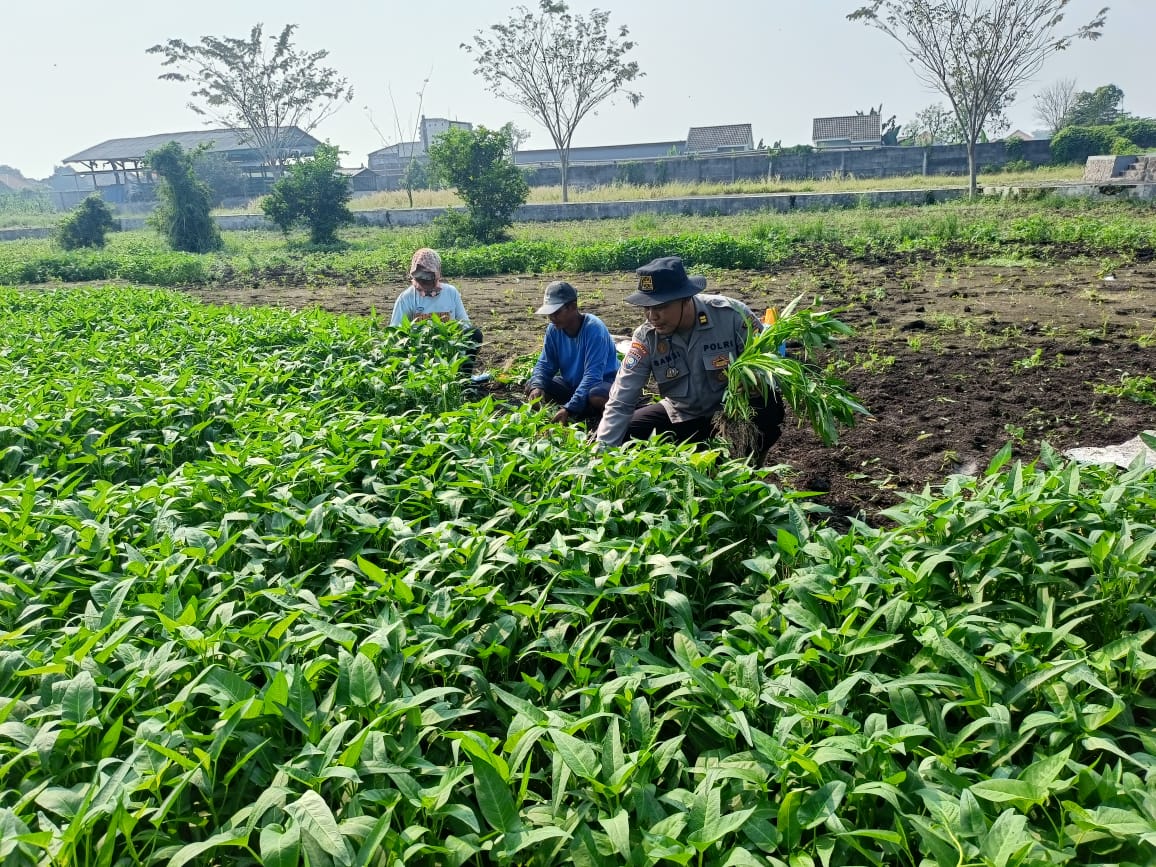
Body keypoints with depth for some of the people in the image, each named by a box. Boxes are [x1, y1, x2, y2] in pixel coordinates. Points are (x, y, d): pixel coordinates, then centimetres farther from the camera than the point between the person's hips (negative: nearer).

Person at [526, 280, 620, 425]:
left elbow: (592, 375, -32)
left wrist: (569, 408, -40)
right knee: (530, 386, -11)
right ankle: (582, 409, -10)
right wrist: (537, 386, -25)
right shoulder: (553, 329, -8)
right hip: (571, 382, 7)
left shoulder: (594, 328, -27)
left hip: (600, 382, -7)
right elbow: (545, 364, -1)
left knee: (596, 396, -41)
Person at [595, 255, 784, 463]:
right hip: (681, 417, 3)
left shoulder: (732, 314, -22)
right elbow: (620, 402, -19)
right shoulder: (646, 337, -16)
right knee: (621, 436, -13)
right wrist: (603, 453, -29)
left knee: (769, 407, -35)